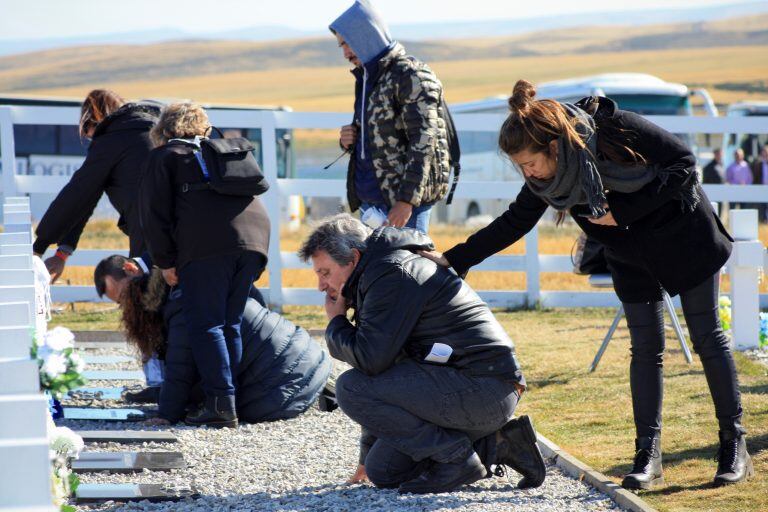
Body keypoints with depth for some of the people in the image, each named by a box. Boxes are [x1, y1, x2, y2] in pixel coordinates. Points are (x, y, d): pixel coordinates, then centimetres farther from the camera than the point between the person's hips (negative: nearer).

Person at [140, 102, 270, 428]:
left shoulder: (164, 157, 18)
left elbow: (155, 212, 7)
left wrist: (166, 262, 9)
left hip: (207, 245, -6)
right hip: (254, 236, 6)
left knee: (205, 325, -4)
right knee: (231, 325, 12)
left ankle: (221, 404, -12)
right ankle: (231, 398, 8)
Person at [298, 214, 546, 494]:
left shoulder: (392, 274, -13)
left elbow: (370, 360, -21)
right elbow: (380, 362, 27)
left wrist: (336, 322, 0)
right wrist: (368, 451, 29)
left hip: (481, 386, -11)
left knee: (351, 388, -15)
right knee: (382, 471, 9)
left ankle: (455, 457, -11)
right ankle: (492, 447, 10)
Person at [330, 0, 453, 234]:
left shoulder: (411, 75, -9)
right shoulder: (366, 78, 19)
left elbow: (424, 142, -17)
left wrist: (406, 200, -22)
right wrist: (349, 141, 6)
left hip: (405, 199, -9)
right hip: (371, 201, 9)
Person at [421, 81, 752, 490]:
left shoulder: (617, 130, -31)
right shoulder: (544, 178, -15)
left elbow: (685, 166, -24)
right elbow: (515, 222, -2)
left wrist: (622, 212, -28)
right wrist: (453, 259, -7)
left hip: (684, 238, -4)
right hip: (630, 256, 4)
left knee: (708, 339, 1)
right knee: (645, 348, -1)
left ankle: (734, 446, 9)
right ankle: (648, 454, 1)